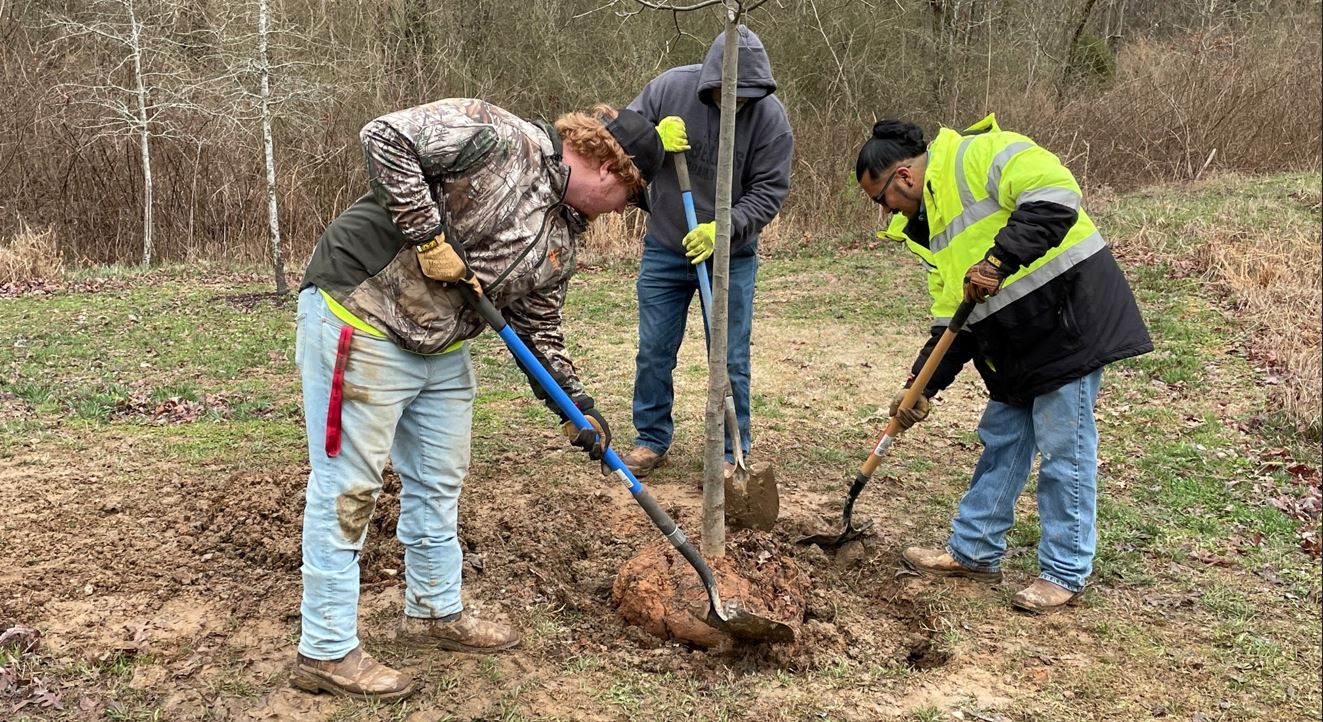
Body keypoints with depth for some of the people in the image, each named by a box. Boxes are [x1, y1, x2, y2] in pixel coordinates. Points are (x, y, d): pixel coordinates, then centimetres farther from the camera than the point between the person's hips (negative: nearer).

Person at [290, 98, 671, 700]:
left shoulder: (563, 239, 9)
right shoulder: (501, 138, -16)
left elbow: (539, 330, 14)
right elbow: (385, 136, -22)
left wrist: (576, 404, 6)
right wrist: (429, 235, -23)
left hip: (442, 350, 9)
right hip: (359, 319, -9)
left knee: (438, 482, 17)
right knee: (348, 487, -3)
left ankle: (435, 611, 36)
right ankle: (325, 651, 9)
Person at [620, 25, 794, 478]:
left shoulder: (769, 115, -16)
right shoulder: (669, 88, -14)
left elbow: (768, 192, -13)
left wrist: (723, 229, -27)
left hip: (731, 257, -1)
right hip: (664, 249, 2)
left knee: (730, 359, 3)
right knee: (654, 351, 9)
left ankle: (730, 452, 18)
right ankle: (652, 440, 26)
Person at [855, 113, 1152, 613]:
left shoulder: (977, 155, -13)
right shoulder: (927, 227, 15)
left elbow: (1056, 195, -28)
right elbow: (952, 318, 13)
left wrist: (999, 259, -30)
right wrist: (923, 386, 6)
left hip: (1071, 314, -10)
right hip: (1015, 345, 10)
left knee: (1063, 449, -1)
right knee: (1001, 443, 16)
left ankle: (1065, 574, 12)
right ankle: (974, 552, 29)